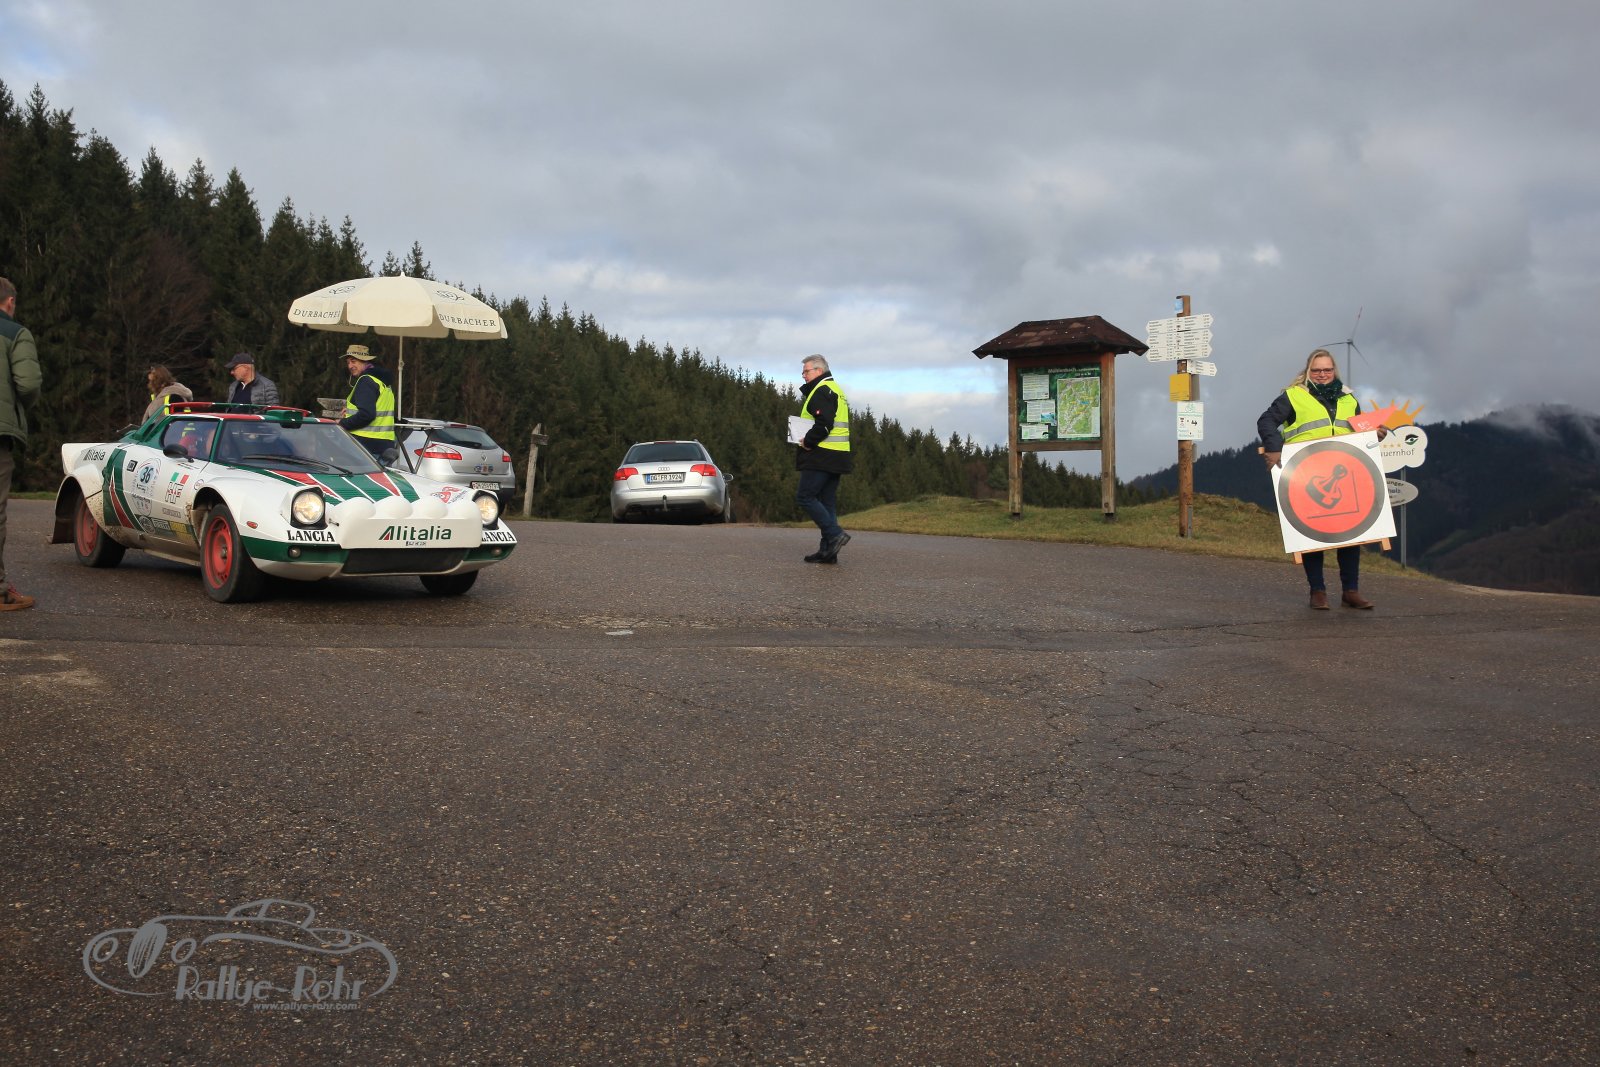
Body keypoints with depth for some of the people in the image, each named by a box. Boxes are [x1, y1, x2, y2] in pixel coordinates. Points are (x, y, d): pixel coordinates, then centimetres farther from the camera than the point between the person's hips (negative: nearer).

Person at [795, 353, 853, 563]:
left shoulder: (822, 391, -10)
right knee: (827, 501, 9)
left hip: (821, 455, -10)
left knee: (805, 497, -8)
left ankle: (835, 534, -15)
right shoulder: (836, 390, 24)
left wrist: (808, 441, -13)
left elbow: (824, 423, -22)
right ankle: (828, 550, 8)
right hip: (836, 456, 10)